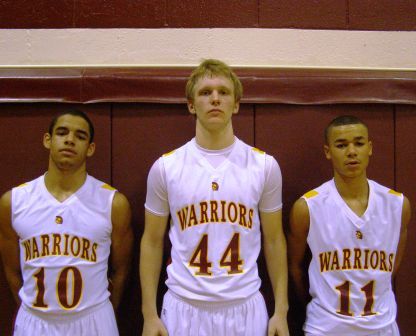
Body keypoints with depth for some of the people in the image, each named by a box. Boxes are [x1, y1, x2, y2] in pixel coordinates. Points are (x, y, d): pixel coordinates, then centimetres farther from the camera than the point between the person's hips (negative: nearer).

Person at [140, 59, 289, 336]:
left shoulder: (265, 166, -3)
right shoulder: (165, 167, -4)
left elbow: (274, 241, 4)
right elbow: (152, 242, 3)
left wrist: (281, 311, 3)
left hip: (245, 308, 1)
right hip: (184, 307, 0)